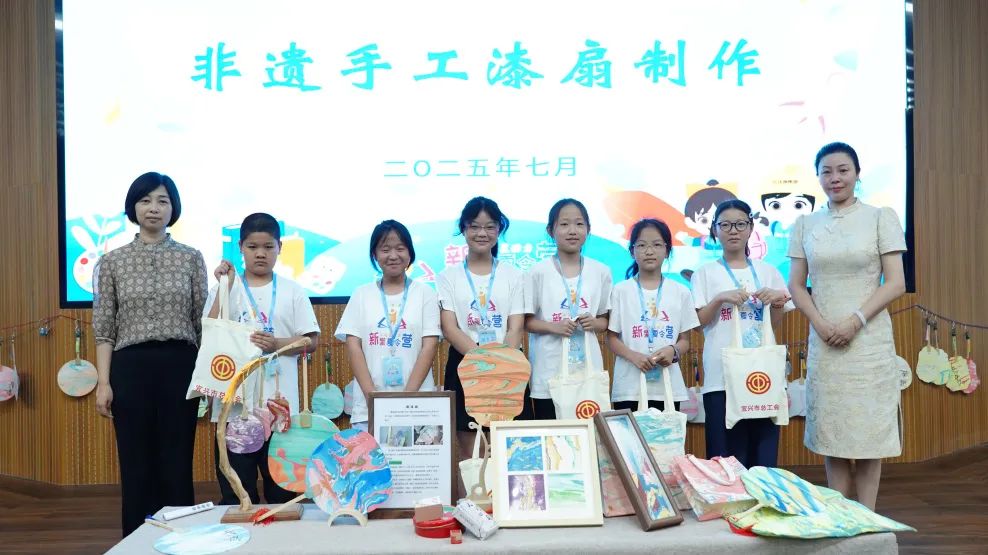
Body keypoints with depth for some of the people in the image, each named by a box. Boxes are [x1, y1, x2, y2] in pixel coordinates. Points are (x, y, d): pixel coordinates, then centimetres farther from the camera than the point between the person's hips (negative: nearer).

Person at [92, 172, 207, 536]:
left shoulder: (191, 258, 6)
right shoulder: (112, 262, 6)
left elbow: (202, 321, 6)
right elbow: (104, 328, 4)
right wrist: (103, 382, -4)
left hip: (180, 366, 0)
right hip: (131, 368, 0)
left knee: (178, 463, 4)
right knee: (136, 465, 6)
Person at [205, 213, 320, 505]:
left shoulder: (292, 291, 5)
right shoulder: (226, 288, 6)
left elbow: (311, 340, 3)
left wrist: (277, 344, -14)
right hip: (234, 403, 0)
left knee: (283, 488, 8)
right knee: (236, 491, 6)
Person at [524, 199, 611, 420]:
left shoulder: (600, 272, 4)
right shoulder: (538, 272, -3)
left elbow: (604, 320, 12)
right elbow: (526, 321, 0)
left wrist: (593, 323, -9)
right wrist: (554, 327, -17)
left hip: (588, 368, 2)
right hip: (549, 372, -2)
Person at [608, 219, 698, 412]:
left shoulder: (681, 292, 5)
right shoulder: (621, 290, 1)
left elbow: (685, 340, 9)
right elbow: (612, 338, 2)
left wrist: (673, 351, -13)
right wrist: (633, 356, -16)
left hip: (668, 387, 2)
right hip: (629, 387, -1)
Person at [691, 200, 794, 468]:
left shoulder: (767, 271, 12)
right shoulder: (706, 273, 5)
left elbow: (775, 324, 12)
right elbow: (699, 321, 1)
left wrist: (778, 302, -7)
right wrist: (719, 299, -14)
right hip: (722, 376, -2)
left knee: (764, 456, 3)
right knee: (727, 457, -2)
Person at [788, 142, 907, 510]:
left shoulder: (881, 217, 1)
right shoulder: (805, 224, 8)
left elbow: (896, 283, -4)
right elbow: (796, 285, 6)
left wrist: (855, 321, -15)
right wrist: (820, 324, -9)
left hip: (869, 340, -2)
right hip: (824, 342, 2)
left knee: (868, 432, 2)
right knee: (831, 435, 6)